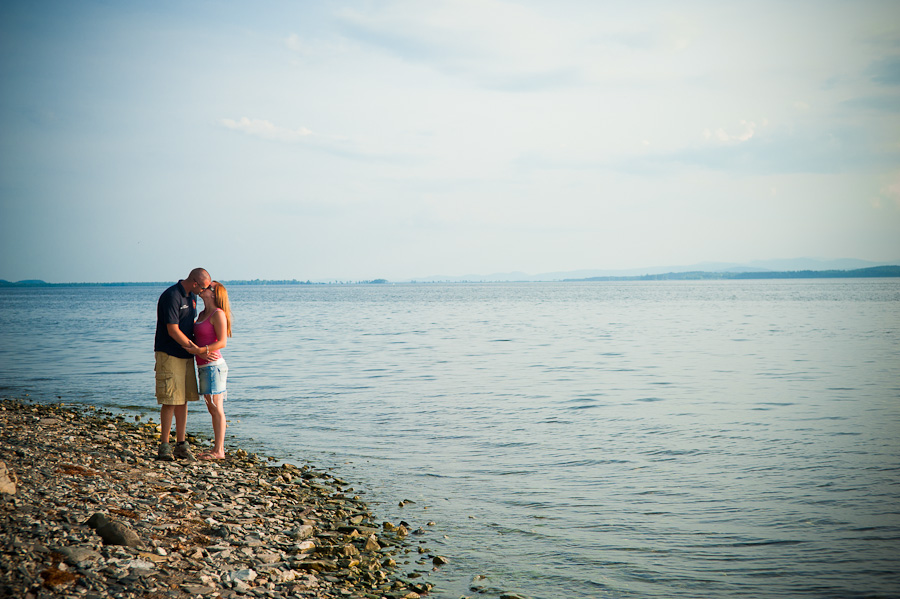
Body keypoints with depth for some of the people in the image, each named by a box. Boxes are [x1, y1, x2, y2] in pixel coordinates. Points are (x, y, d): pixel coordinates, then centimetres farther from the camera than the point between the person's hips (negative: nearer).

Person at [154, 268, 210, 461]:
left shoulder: (192, 296, 12)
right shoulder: (171, 296, -17)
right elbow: (173, 330, -20)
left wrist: (191, 345, 6)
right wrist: (194, 347, -11)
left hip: (186, 355, 8)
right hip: (169, 355, -8)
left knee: (183, 400, 8)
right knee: (170, 401, -7)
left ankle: (181, 445, 13)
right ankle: (164, 447, -1)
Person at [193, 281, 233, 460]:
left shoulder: (218, 314, -10)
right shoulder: (202, 314, 16)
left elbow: (222, 342, -16)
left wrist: (201, 350, -24)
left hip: (213, 365, -9)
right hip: (203, 367, 9)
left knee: (216, 408, -6)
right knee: (212, 409, 11)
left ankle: (219, 451, -3)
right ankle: (218, 448, 17)